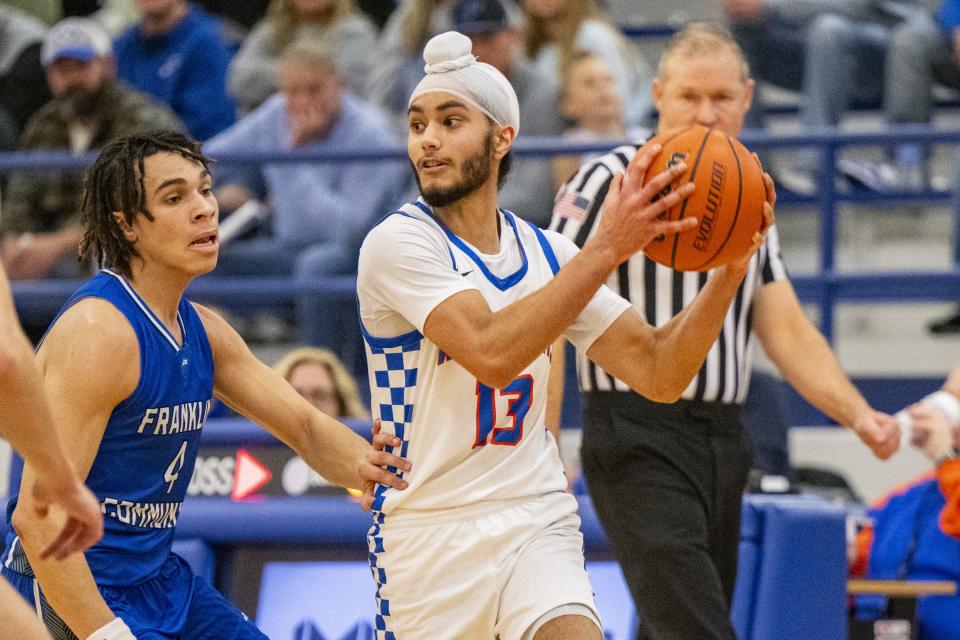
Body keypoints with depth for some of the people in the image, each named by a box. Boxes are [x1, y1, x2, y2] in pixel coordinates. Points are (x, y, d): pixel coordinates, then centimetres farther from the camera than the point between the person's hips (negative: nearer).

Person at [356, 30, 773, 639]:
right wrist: (606, 249, -30)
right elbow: (490, 353, -28)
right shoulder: (398, 244, -12)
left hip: (535, 523, 3)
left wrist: (730, 270, -12)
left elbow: (657, 372, 2)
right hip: (428, 535, -3)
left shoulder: (546, 252, 5)